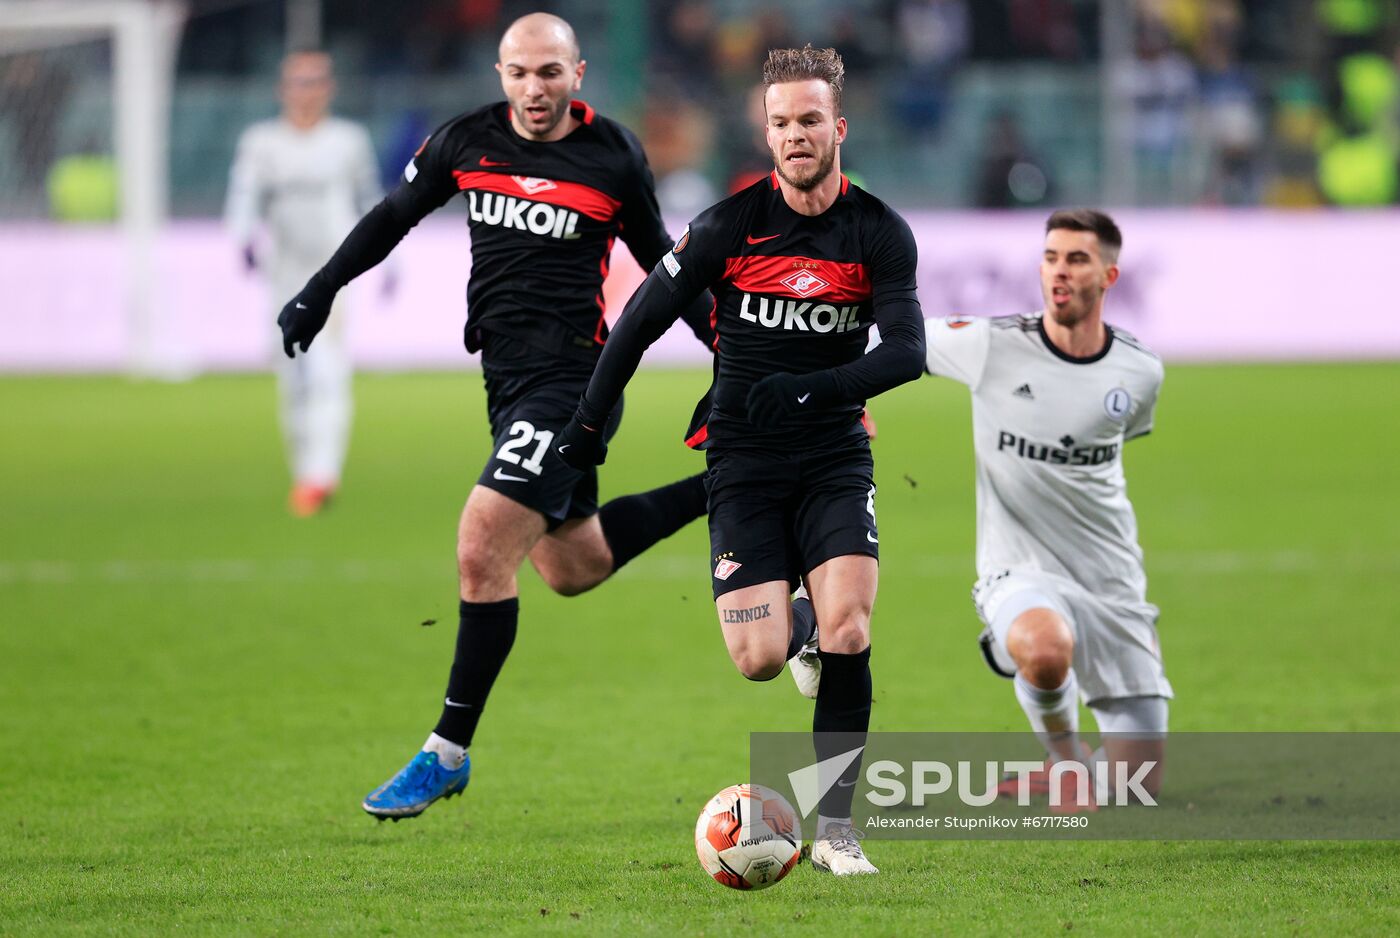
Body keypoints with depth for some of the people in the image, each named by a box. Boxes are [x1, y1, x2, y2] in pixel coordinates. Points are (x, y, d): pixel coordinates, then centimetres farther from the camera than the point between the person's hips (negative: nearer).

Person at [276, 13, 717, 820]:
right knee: (572, 568, 15)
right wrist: (320, 292, 16)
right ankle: (720, 491, 37)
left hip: (573, 375, -6)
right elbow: (394, 216, 19)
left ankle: (448, 754, -7)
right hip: (508, 378, 6)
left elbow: (660, 261, 8)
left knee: (483, 550, -16)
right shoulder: (467, 142, 3)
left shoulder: (613, 156, -6)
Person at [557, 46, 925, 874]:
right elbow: (642, 319, 3)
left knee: (847, 633, -20)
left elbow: (908, 352, -12)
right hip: (744, 459, 0)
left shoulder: (879, 233, -4)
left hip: (834, 456, 0)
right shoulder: (729, 226, -7)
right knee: (759, 659, -12)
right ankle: (802, 625, 28)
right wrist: (589, 425, 5)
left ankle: (836, 829, -8)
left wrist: (810, 389, -26)